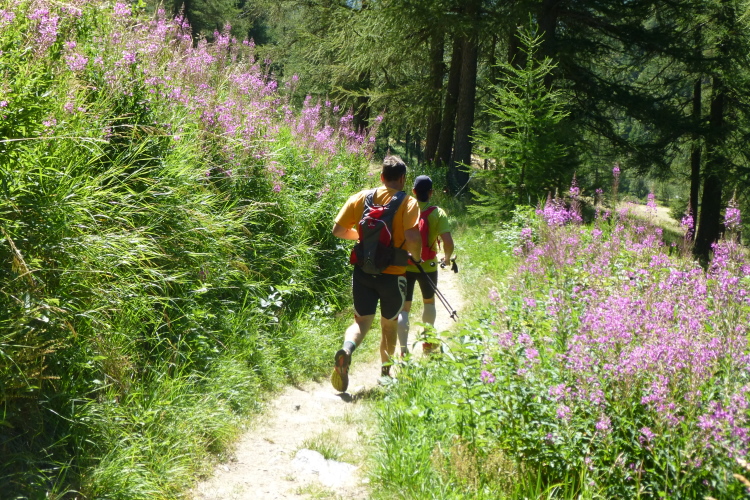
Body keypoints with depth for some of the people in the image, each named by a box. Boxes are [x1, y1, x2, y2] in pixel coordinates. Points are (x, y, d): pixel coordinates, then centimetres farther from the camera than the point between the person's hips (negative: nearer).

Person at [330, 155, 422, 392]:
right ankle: (385, 372, 29)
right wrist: (415, 257, 0)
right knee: (389, 325, 18)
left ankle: (346, 349, -24)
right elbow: (413, 239, -21)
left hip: (363, 270, 2)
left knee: (362, 321, 8)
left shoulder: (360, 198, 2)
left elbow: (338, 230, 4)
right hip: (393, 273, -2)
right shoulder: (408, 203, -8)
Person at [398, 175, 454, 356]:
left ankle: (403, 351, -7)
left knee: (404, 308, 3)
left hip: (404, 266, 0)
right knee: (429, 302, 24)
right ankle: (428, 342, 35)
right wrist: (446, 258, 5)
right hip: (428, 266, 0)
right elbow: (448, 243, -16)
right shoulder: (438, 213, -10)